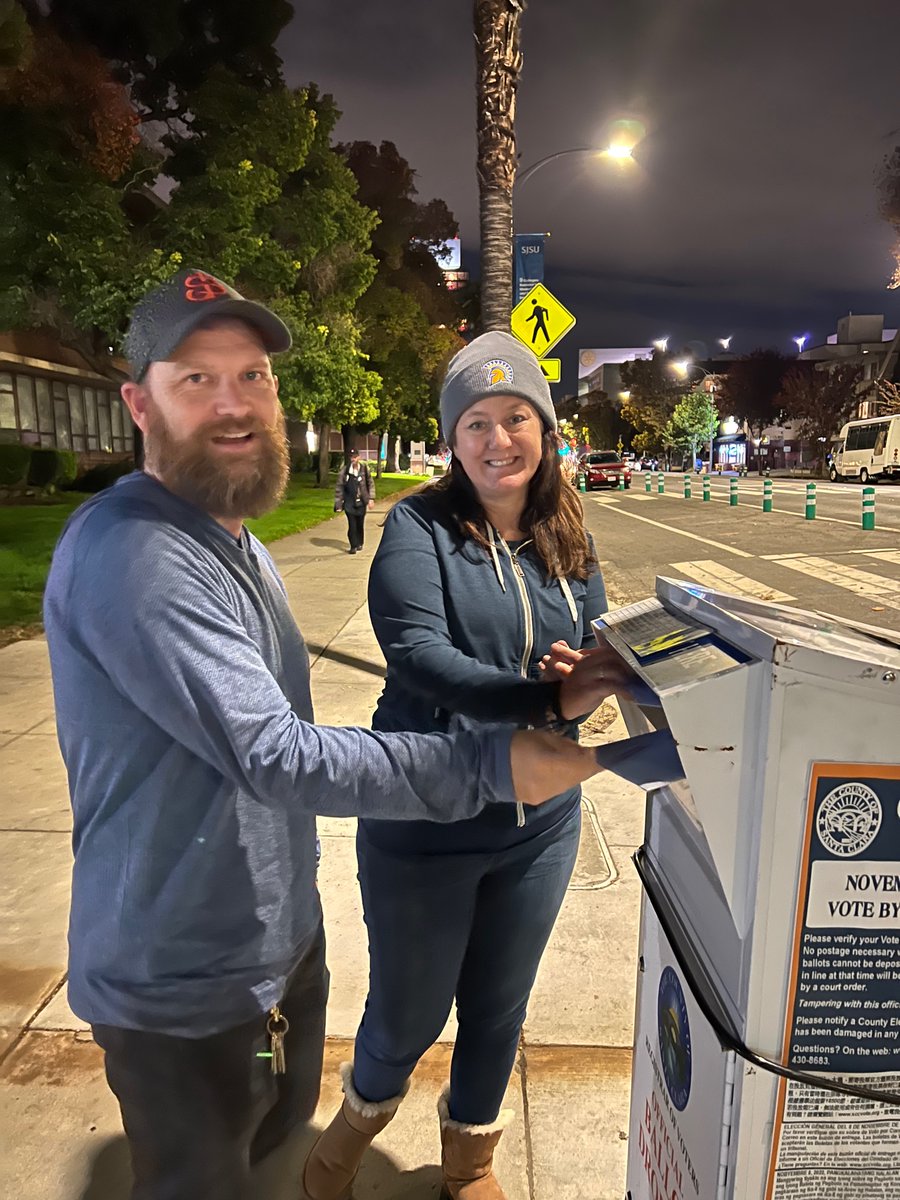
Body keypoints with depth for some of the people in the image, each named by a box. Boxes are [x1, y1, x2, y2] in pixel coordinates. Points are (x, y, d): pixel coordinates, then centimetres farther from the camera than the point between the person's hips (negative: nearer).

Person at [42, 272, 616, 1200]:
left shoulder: (233, 545, 8)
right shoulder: (127, 555, -27)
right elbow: (274, 756, -32)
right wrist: (490, 766, -33)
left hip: (282, 940, 9)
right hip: (184, 987, -8)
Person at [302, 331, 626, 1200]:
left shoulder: (569, 544, 2)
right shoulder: (418, 529, -13)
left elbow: (601, 657, 2)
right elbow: (418, 653, -25)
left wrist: (585, 689, -22)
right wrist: (544, 697, -37)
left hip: (539, 823, 5)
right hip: (424, 825, -4)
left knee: (499, 1007, 23)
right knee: (408, 1014, 16)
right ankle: (360, 1116, 54)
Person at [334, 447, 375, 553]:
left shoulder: (364, 469, -2)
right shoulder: (344, 470, -4)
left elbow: (370, 484, 5)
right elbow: (339, 487, -1)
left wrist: (371, 499, -2)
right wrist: (338, 503, -2)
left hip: (361, 502, 1)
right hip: (349, 502, -1)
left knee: (360, 524, 11)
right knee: (352, 525, -6)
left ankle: (360, 543, 30)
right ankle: (353, 546, 1)